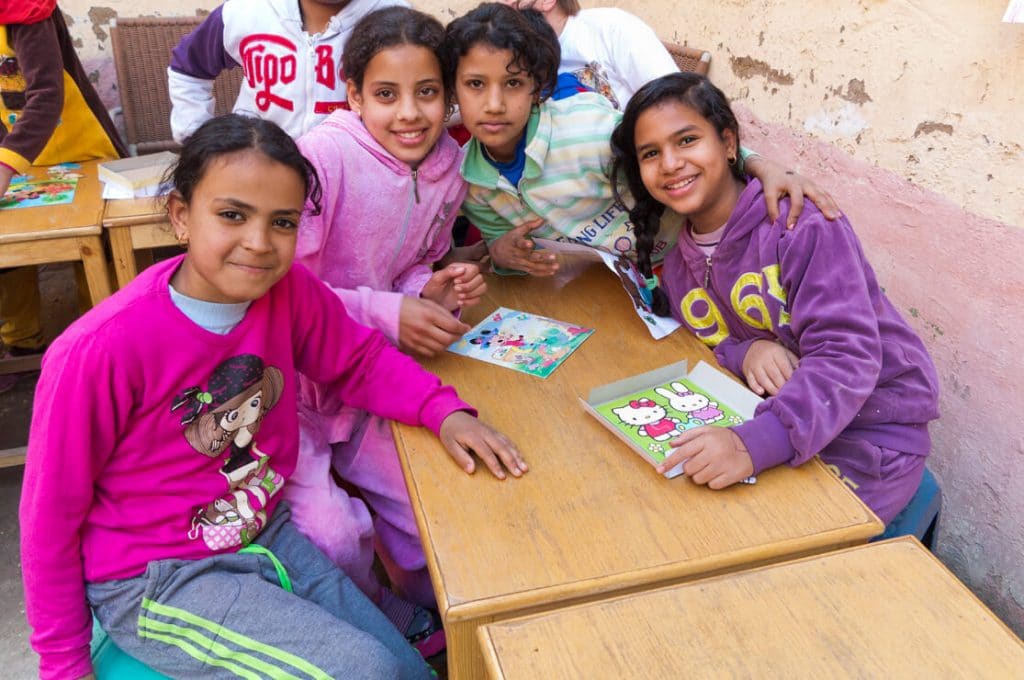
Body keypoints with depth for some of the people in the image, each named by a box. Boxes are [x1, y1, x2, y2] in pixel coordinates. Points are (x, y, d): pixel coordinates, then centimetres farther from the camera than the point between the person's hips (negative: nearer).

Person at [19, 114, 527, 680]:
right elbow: (50, 516, -14)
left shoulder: (290, 289, -14)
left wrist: (445, 412, -14)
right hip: (154, 582, -5)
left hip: (268, 535, 5)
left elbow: (361, 360, 4)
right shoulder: (100, 350, -26)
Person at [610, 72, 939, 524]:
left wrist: (755, 443, -42)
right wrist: (742, 351, -20)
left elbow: (848, 357, -27)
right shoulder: (676, 266, 3)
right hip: (770, 417, 6)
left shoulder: (799, 223, -19)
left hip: (870, 433, -6)